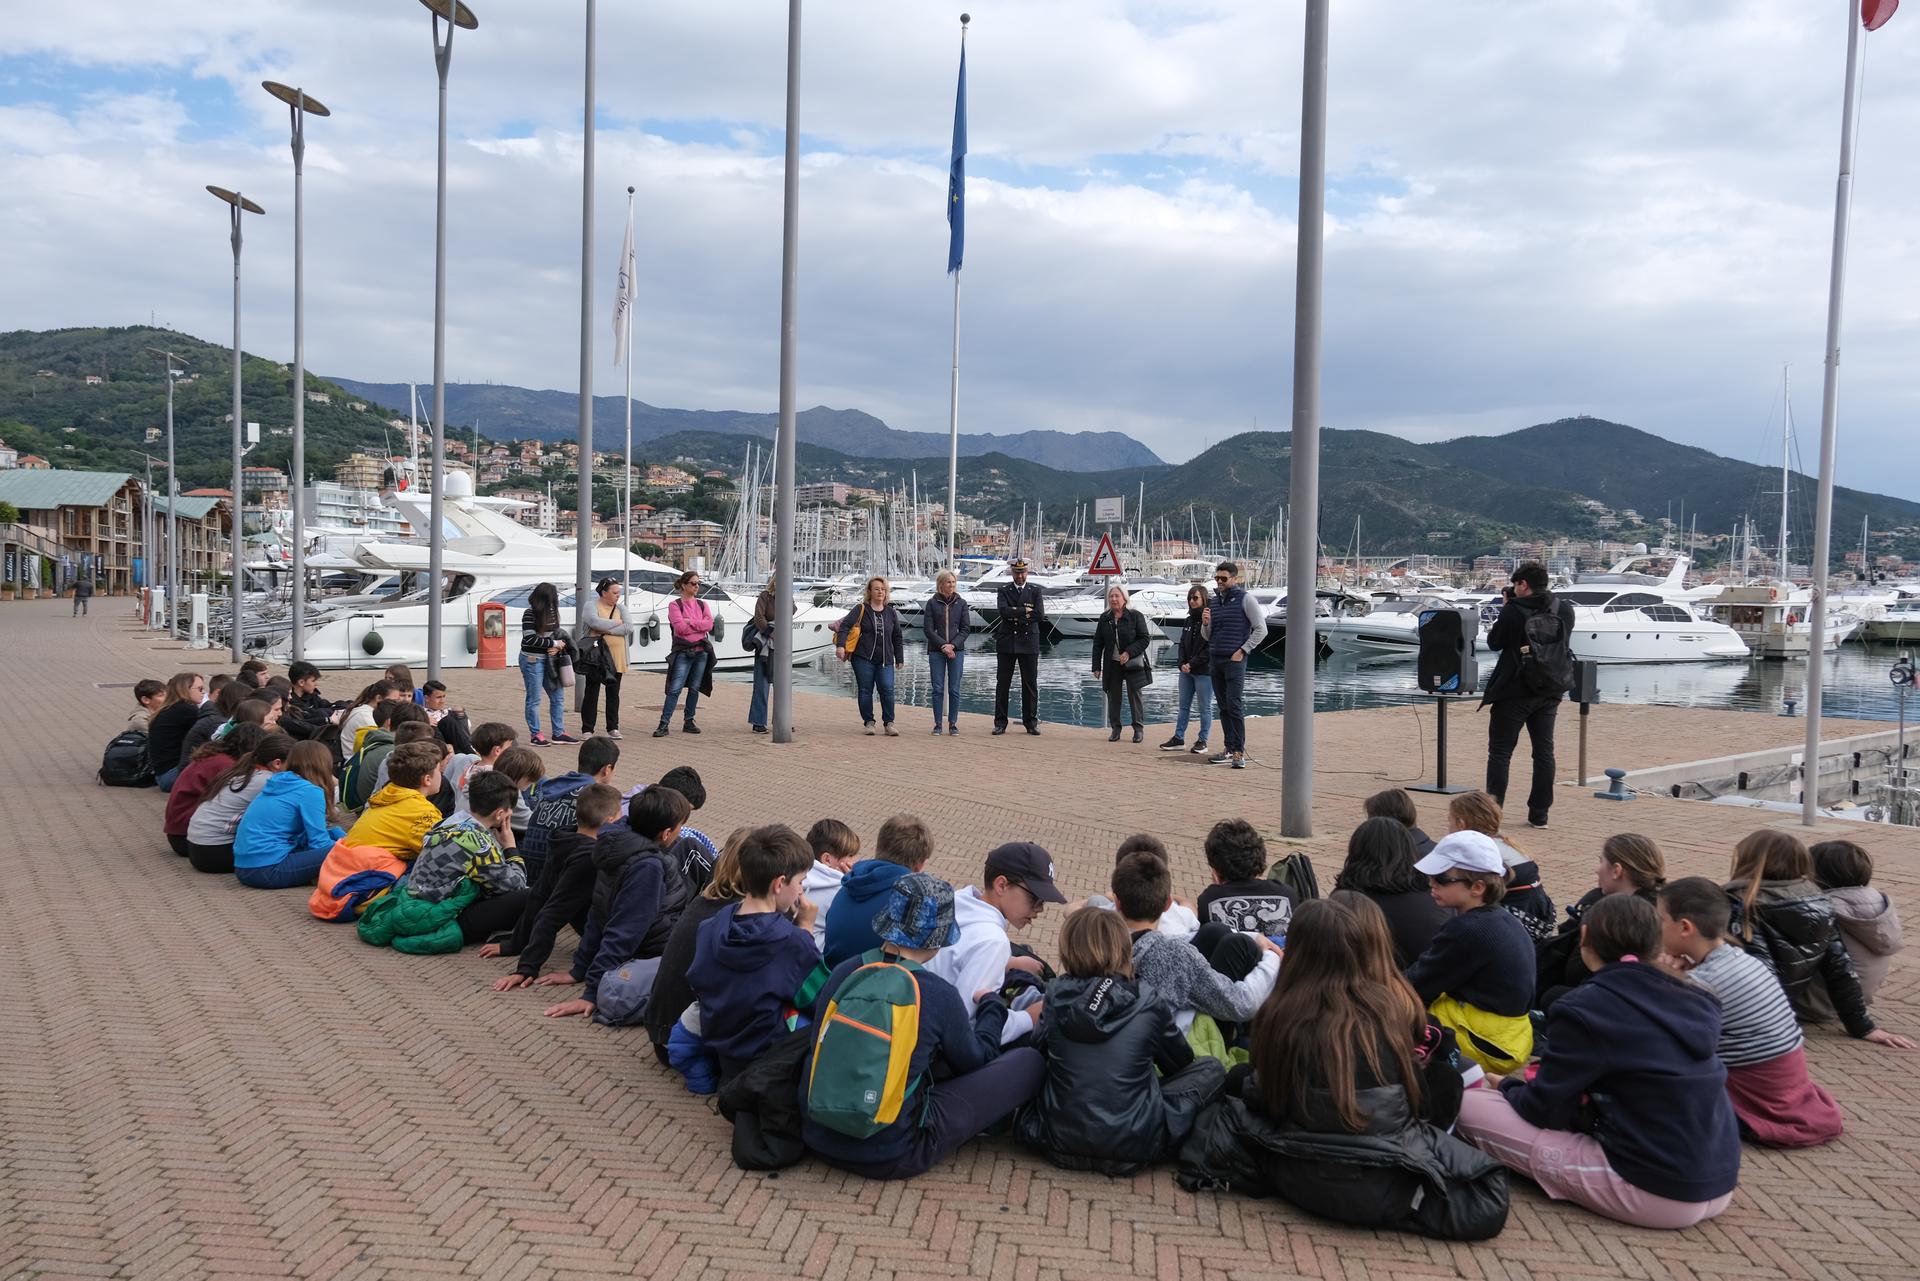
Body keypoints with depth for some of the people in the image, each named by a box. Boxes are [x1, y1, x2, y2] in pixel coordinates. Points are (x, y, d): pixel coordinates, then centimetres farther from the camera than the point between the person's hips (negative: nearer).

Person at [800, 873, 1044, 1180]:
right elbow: (975, 1060, 3)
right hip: (890, 1158, -6)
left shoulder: (842, 973, -3)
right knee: (1030, 1062, 3)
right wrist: (991, 1004, 23)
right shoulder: (939, 995, -15)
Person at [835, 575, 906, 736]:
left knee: (887, 690, -8)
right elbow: (844, 626, -8)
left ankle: (888, 723, 2)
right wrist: (840, 645, -22)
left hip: (885, 660, 2)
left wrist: (899, 658, 16)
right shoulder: (861, 610, 1)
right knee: (865, 691, 3)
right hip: (863, 658, -2)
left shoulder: (891, 613, 12)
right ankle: (869, 722, 14)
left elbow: (897, 637, 18)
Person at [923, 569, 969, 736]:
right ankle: (937, 724, 5)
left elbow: (965, 628, 3)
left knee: (954, 689, 1)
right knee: (937, 689, -1)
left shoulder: (961, 603, 6)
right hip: (936, 651, -1)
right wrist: (943, 645, -11)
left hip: (957, 650, 1)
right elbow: (928, 629, -3)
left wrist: (953, 645, -11)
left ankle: (953, 724, 7)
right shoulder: (932, 603, 2)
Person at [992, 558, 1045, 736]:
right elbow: (1003, 611, -11)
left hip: (1029, 643, 0)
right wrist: (1025, 611, -11)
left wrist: (1015, 614, -9)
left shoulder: (1035, 592, 7)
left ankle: (1031, 722, 11)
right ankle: (1000, 723, 7)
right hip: (1006, 642, 0)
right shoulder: (1003, 591, 7)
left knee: (1030, 684, 3)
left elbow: (1040, 615, -7)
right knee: (1002, 683, 2)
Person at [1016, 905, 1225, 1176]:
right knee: (1211, 1069, 11)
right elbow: (1180, 1062, 7)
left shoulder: (1056, 995, -7)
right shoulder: (1147, 1003, -11)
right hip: (1133, 1147, 1)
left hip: (1060, 1141, 0)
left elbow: (1038, 1046, 11)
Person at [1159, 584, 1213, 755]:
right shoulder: (1189, 620, 13)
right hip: (1186, 670, 7)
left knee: (1205, 707, 2)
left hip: (1204, 671, -7)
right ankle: (1178, 738, 15)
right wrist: (1182, 663, -1)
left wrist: (1192, 664, -16)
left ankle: (1202, 741, 8)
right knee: (1183, 706, 10)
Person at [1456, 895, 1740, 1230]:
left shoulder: (1584, 1007, -14)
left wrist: (1506, 1085, 15)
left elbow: (1544, 1110, -7)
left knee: (1467, 1106, -5)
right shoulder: (1694, 1000, 5)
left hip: (1653, 1193, -7)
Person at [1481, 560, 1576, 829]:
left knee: (1500, 751, 2)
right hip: (1549, 692, 5)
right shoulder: (1565, 610, 1)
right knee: (1544, 751, 11)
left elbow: (1494, 643, -3)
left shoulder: (1514, 610, -15)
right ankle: (1539, 814, 14)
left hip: (1515, 691, -5)